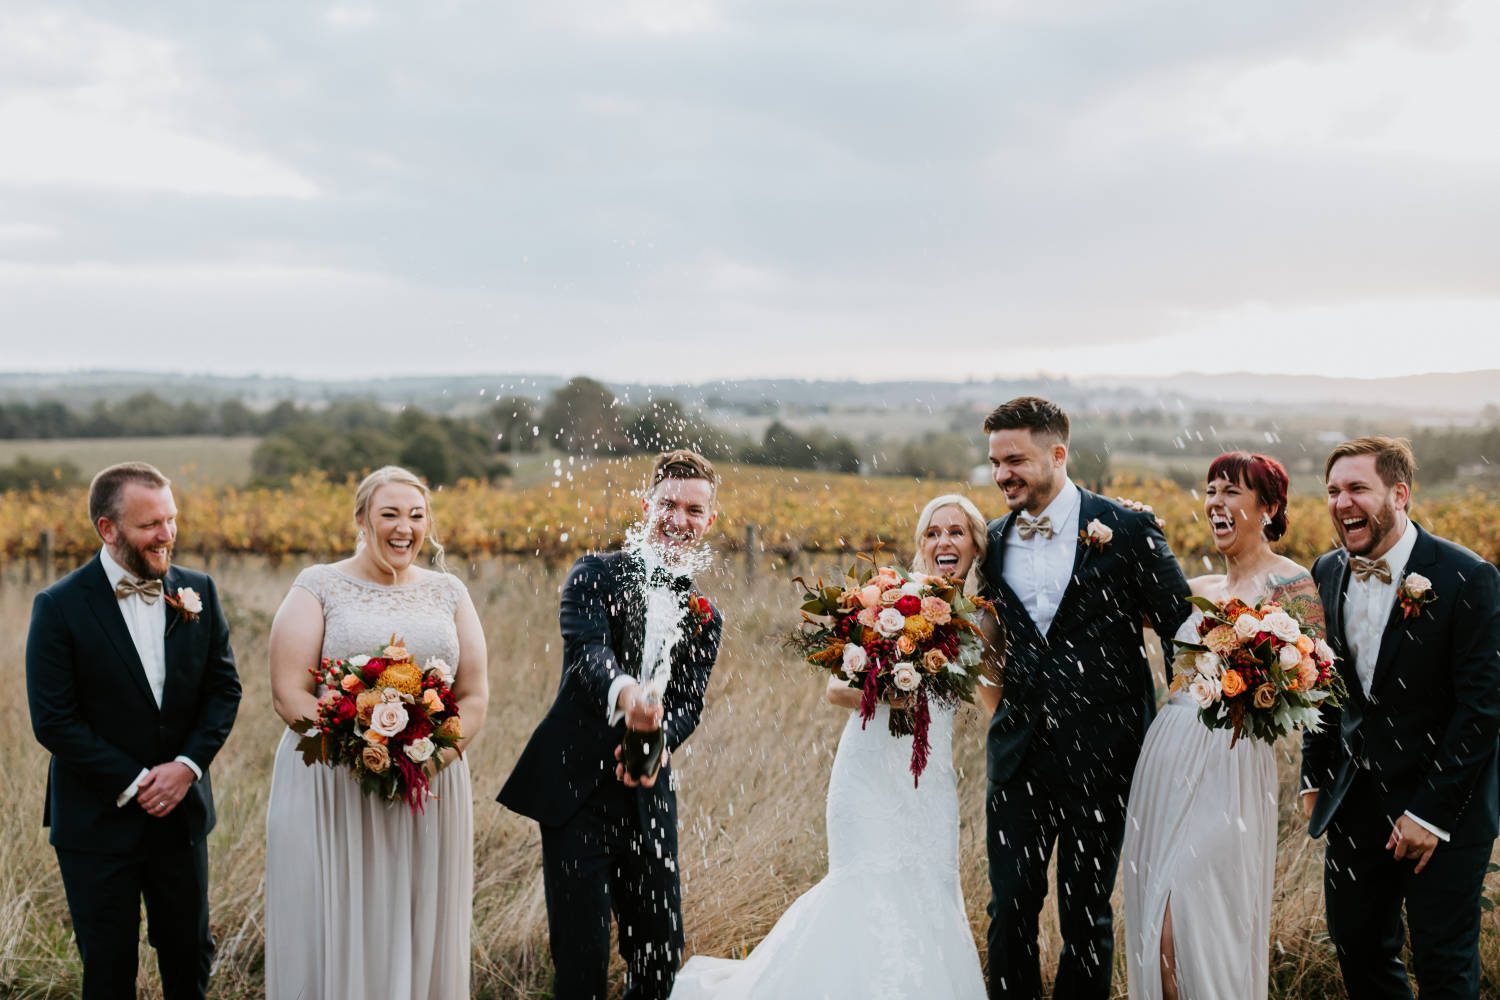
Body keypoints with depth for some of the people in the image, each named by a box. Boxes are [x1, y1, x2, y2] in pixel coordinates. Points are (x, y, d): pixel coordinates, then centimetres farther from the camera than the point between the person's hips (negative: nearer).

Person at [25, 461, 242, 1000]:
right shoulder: (60, 607, -12)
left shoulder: (197, 591, 0)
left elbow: (224, 687, 3)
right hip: (99, 821, -3)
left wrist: (187, 764, -11)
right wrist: (131, 783, -16)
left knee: (191, 955, 14)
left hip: (182, 810, 4)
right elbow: (53, 720, -13)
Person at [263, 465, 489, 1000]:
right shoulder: (317, 587, -1)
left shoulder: (448, 593, 9)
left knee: (422, 931, 9)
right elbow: (289, 694, -8)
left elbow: (474, 696, 7)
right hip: (332, 791, -3)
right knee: (335, 931, 2)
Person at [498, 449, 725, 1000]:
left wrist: (659, 742, -25)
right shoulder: (598, 574, 1)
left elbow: (688, 703, 0)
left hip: (648, 800, 4)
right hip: (577, 792, -4)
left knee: (664, 954, 11)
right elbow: (587, 649, -19)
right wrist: (625, 690, -42)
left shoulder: (705, 617, 14)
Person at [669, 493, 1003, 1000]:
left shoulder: (980, 616, 6)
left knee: (927, 894, 2)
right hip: (873, 768, -4)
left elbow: (997, 703, 8)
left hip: (930, 776, 4)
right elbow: (837, 687, -6)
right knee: (875, 891, -13)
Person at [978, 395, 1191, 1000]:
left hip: (1098, 752, -3)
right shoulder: (996, 540, 8)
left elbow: (1183, 626, -3)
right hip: (1019, 752, 4)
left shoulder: (1126, 530, -7)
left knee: (1086, 914, 8)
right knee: (1010, 909, 4)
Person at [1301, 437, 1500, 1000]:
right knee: (1357, 949, 12)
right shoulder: (1328, 573, 4)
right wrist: (1314, 779, 9)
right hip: (1354, 803, 6)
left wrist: (1432, 812, -17)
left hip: (1445, 809, -5)